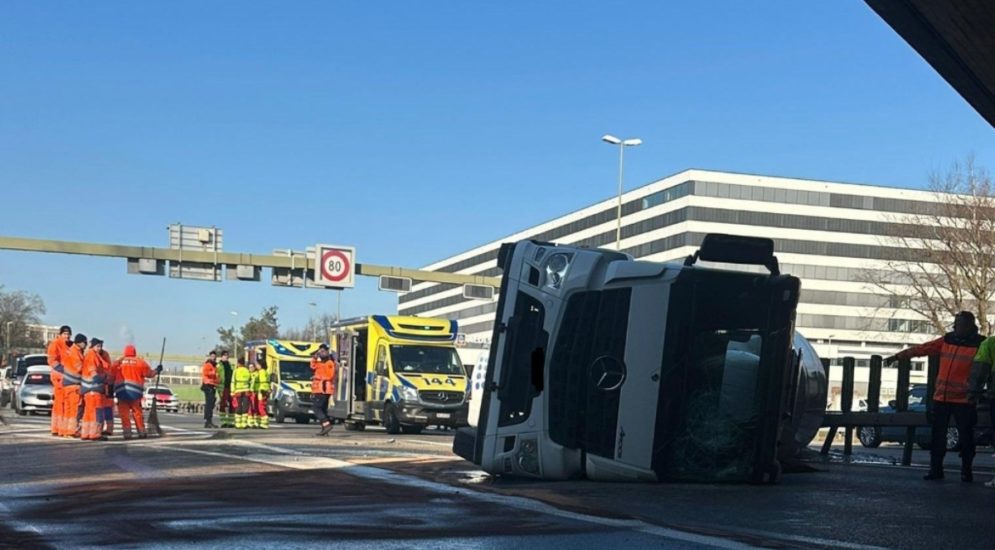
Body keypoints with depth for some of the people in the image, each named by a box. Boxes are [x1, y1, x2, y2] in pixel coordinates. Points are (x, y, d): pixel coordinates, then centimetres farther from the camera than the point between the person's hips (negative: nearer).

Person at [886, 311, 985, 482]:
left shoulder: (980, 344, -5)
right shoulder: (947, 340, 9)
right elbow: (922, 349, 10)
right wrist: (898, 356, 9)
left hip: (963, 399, -5)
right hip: (941, 397, 5)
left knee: (966, 436, 1)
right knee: (937, 435, 8)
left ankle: (966, 471, 13)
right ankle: (936, 469, 17)